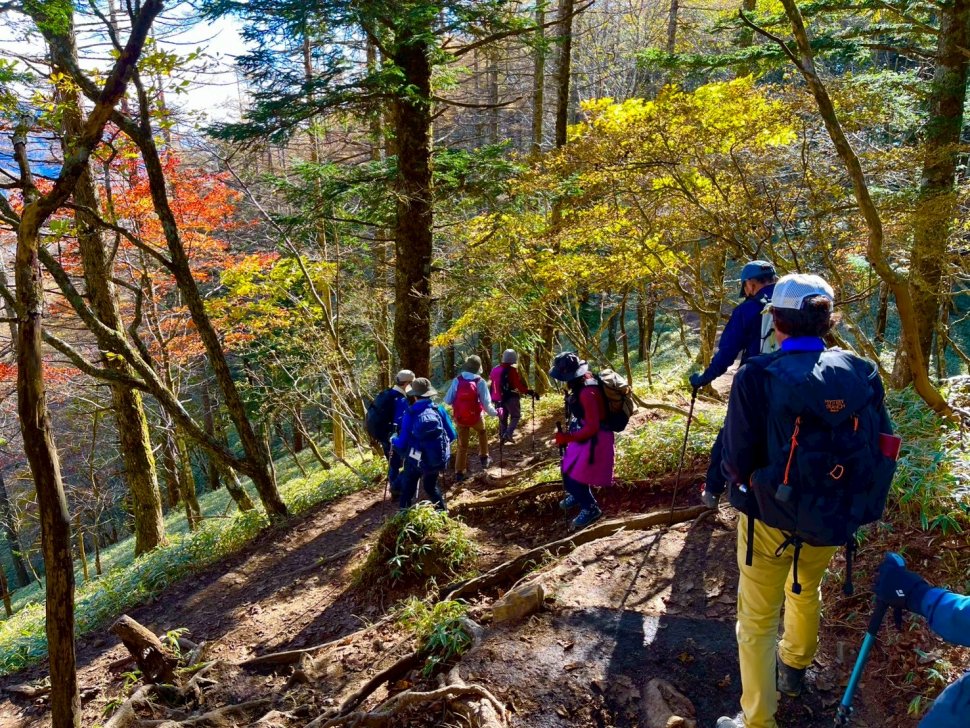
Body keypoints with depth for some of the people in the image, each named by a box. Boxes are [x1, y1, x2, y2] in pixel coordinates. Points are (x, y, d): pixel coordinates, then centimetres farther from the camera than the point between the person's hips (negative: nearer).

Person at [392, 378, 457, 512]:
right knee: (430, 486, 28)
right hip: (438, 460, 3)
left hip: (417, 462, -2)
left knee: (407, 490, 19)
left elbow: (402, 445, -10)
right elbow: (452, 435, -1)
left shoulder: (410, 414, -12)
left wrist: (393, 441, 11)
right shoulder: (439, 410, -7)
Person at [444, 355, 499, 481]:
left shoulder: (457, 380, -8)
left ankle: (459, 472, 13)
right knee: (482, 432, 32)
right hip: (475, 417, -1)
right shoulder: (480, 382, -14)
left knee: (462, 445, 14)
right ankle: (484, 458, 36)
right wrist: (495, 413, 3)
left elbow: (447, 400, -5)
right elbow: (486, 404, -14)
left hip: (460, 418, 2)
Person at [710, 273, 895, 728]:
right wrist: (855, 503, 12)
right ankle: (794, 669, 56)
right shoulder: (861, 374, -9)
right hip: (834, 519, 5)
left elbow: (737, 460, -20)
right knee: (806, 590, 32)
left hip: (771, 518, -5)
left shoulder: (758, 377, -21)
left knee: (757, 621, 12)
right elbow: (882, 449, -2)